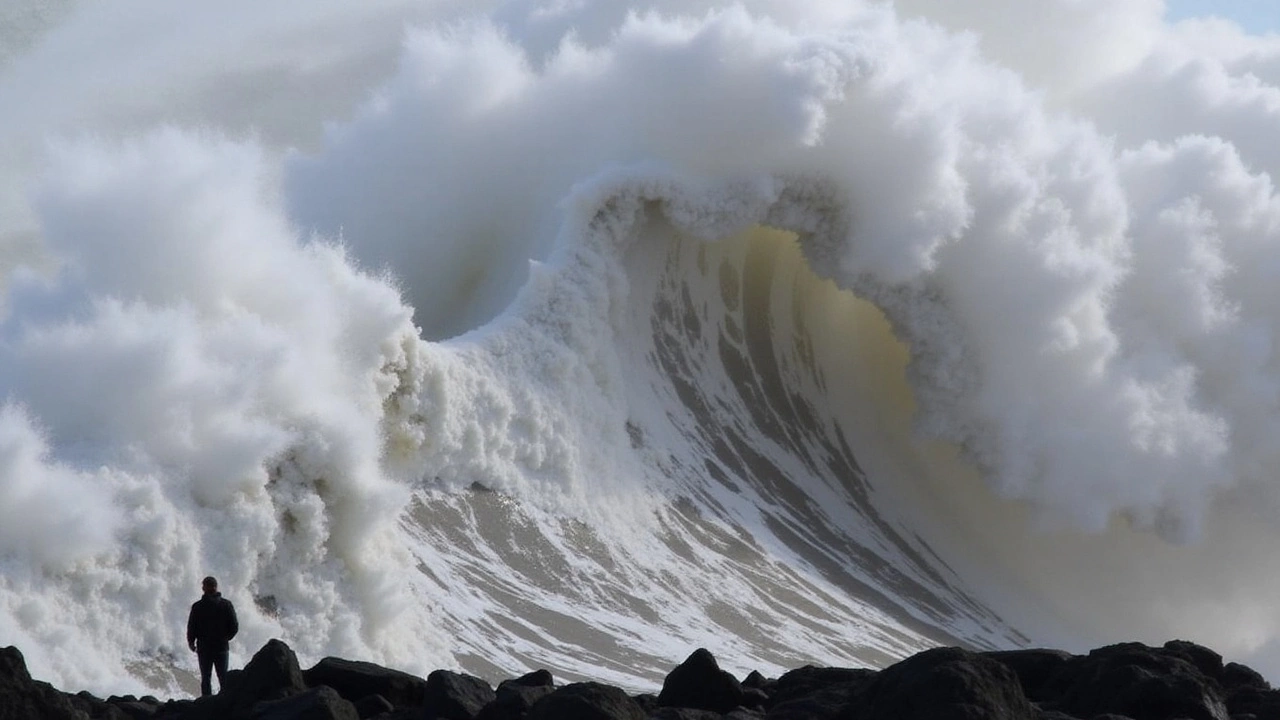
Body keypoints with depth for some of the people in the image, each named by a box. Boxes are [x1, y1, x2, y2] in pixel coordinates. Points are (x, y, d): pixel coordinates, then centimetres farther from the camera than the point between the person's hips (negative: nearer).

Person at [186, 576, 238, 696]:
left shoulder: (197, 606, -9)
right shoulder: (226, 605, -5)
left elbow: (191, 627, -5)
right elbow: (234, 627, -3)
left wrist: (191, 641, 13)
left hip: (204, 648, -1)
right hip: (222, 647, 1)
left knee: (205, 678, 6)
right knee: (224, 678, 8)